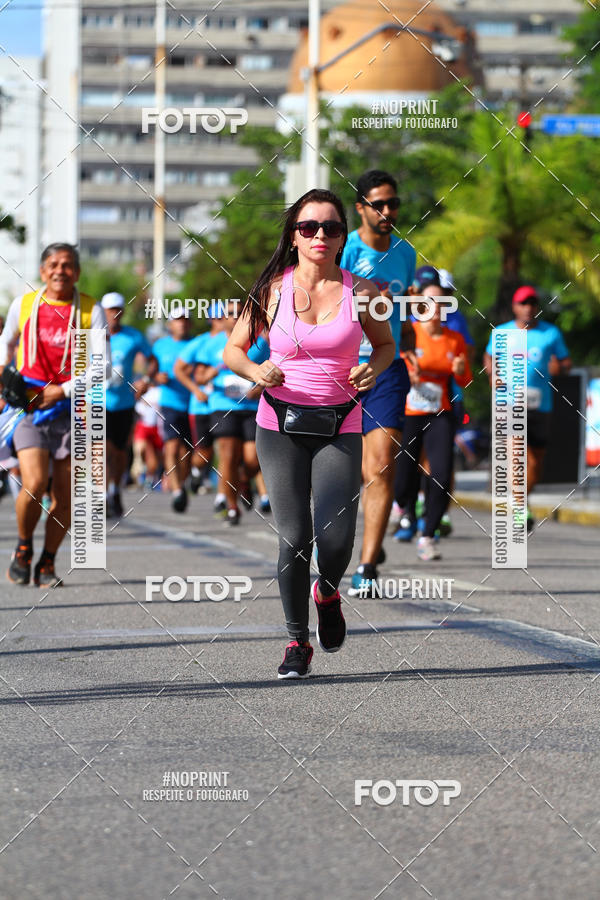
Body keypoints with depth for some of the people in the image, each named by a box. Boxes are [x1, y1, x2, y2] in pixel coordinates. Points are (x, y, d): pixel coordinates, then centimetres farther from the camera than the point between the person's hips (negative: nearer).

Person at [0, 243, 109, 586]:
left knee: (65, 496, 0)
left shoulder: (91, 310, -1)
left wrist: (63, 391, -15)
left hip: (72, 409, 0)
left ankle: (47, 563, 20)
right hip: (29, 407, 0)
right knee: (35, 484, -17)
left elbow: (103, 364, -6)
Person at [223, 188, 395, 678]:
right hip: (280, 425, 0)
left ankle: (328, 593, 24)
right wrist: (256, 372, -14)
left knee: (336, 537, -13)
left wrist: (373, 370, -5)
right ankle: (298, 641, 14)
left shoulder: (361, 292, 0)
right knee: (293, 538, -6)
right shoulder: (272, 290, -1)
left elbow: (386, 344, 16)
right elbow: (233, 350, 8)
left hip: (340, 427, 0)